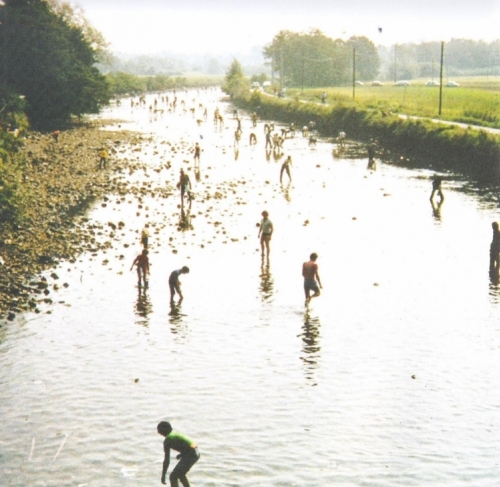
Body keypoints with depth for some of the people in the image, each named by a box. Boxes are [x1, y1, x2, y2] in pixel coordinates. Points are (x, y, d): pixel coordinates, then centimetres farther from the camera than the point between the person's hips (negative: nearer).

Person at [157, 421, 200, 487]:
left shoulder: (167, 440, -9)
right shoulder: (175, 433, 16)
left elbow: (167, 460, -11)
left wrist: (163, 475, -7)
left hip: (190, 456, -9)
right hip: (196, 453, 9)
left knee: (173, 477, -5)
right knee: (180, 474, 28)